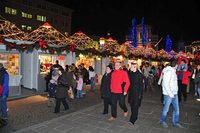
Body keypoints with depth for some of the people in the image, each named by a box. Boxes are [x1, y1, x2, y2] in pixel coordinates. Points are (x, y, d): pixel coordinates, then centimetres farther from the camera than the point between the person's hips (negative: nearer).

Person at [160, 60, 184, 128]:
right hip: (168, 94, -9)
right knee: (166, 108, 5)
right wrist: (171, 94, -19)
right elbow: (166, 84, -21)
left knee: (176, 108, 14)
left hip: (174, 93, 9)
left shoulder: (173, 71, 11)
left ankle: (175, 122, 28)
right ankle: (163, 121, 24)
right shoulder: (168, 72, -18)